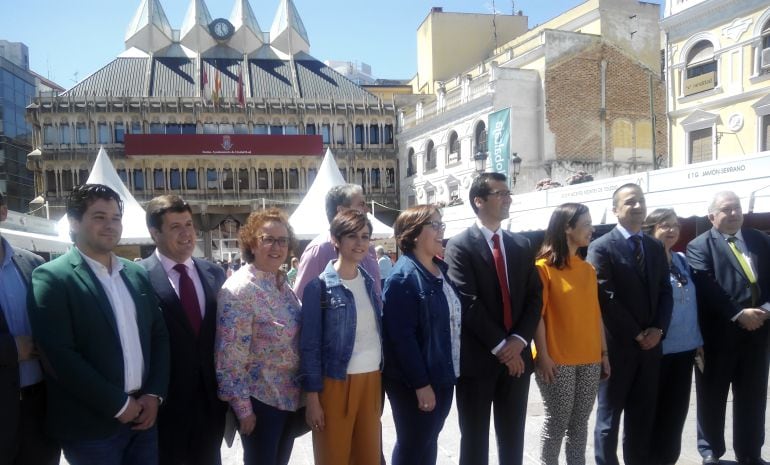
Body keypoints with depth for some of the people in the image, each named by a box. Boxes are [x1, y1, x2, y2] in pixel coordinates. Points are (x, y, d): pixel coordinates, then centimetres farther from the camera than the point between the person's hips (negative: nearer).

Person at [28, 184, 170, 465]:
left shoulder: (137, 273, 8)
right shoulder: (51, 278, -8)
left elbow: (159, 335, 9)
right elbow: (59, 356, -15)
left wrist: (154, 394, -3)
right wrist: (118, 405, -14)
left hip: (143, 415, 5)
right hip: (90, 424, -5)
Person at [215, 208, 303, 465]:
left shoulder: (283, 282, 4)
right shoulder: (238, 290, -20)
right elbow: (230, 357, -20)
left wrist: (302, 389, 12)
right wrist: (243, 408, -17)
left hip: (289, 395, 7)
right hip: (259, 398, -7)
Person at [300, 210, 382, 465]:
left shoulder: (369, 282, 7)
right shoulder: (319, 287, -10)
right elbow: (310, 346, -9)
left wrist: (380, 378, 12)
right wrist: (312, 399, -10)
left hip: (371, 379, 5)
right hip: (336, 383, -5)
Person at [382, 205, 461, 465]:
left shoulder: (442, 270, 7)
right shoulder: (403, 277, -18)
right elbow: (402, 337, -22)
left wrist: (451, 371, 11)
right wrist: (421, 384, -20)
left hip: (443, 375, 7)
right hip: (413, 383, -7)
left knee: (429, 441, 20)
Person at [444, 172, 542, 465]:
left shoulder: (522, 245, 10)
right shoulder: (460, 246, -7)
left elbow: (535, 297, 6)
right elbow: (467, 303, -14)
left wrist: (519, 340, -8)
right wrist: (500, 346, -13)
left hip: (517, 355, 5)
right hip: (477, 358, -4)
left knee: (512, 437, 15)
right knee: (475, 438, 9)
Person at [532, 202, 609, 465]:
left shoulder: (588, 269, 11)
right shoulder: (544, 267, -8)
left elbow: (595, 312, 12)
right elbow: (537, 314, -11)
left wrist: (604, 352, 10)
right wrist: (543, 356, -15)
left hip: (589, 360, 6)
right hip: (558, 361, -5)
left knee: (580, 423, 12)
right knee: (557, 423, 3)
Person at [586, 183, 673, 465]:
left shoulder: (656, 248, 11)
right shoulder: (601, 248, -9)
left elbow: (665, 292, 10)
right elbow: (606, 298, -14)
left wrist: (658, 329, -5)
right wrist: (636, 334, -12)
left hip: (650, 344, 6)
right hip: (618, 345, -5)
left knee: (643, 415, 14)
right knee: (609, 414, 7)